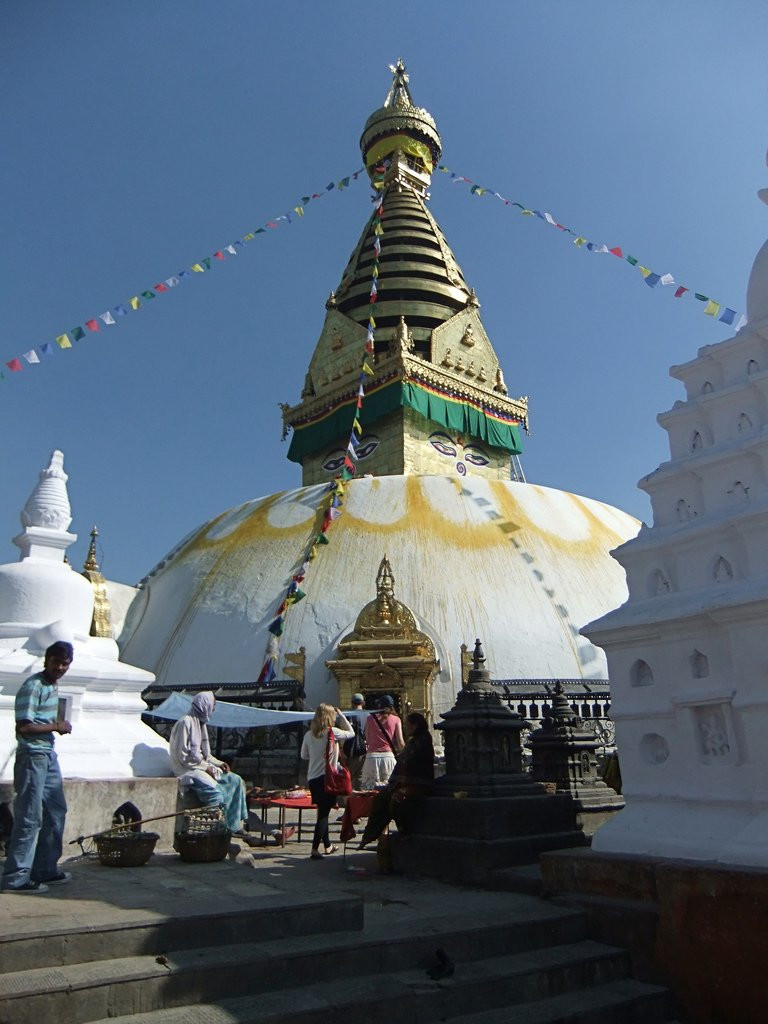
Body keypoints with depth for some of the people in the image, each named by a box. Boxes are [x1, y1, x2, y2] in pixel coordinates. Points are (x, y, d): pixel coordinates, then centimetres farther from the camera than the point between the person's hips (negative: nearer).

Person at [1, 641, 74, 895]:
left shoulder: (53, 685, 11)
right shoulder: (33, 686, -17)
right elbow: (23, 726, -22)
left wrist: (59, 725, 6)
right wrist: (56, 726, -14)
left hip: (48, 755, 10)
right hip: (32, 756, -10)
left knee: (56, 812, 15)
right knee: (29, 818, -4)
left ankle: (45, 869, 27)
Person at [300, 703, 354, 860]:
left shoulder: (309, 734, 1)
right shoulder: (332, 732, -12)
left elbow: (304, 756, 13)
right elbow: (351, 733, 5)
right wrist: (341, 715, 7)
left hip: (312, 778, 6)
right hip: (327, 778, -6)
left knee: (323, 811, 19)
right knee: (323, 813, 0)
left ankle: (327, 846, 31)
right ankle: (315, 849, -5)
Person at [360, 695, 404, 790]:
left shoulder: (371, 718, 8)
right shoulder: (396, 719, 5)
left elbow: (367, 741, 8)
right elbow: (400, 743, 2)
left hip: (372, 756, 0)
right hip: (388, 756, 0)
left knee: (369, 788, 3)